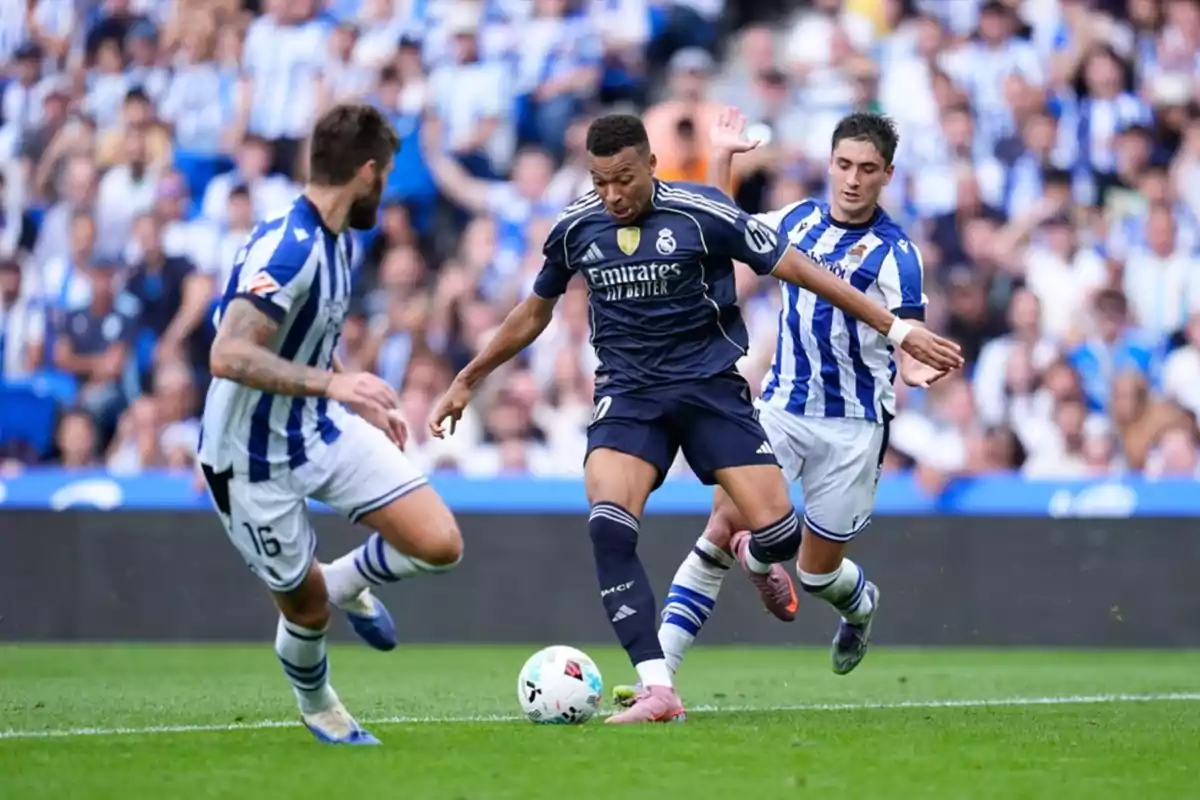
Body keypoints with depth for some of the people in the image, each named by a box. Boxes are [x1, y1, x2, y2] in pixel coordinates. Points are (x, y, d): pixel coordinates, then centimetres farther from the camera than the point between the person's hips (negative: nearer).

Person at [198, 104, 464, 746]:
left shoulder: (337, 240, 2)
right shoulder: (287, 249, -28)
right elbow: (228, 357, -36)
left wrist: (366, 401, 19)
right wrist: (333, 383, -40)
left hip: (324, 429, 8)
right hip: (255, 460, -8)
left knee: (440, 544, -7)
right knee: (306, 607, 6)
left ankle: (348, 583, 24)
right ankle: (317, 707, 39)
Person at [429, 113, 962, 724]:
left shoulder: (704, 214, -11)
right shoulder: (576, 228, 1)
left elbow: (801, 271, -7)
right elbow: (534, 312, 19)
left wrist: (897, 330, -8)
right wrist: (467, 381, 25)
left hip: (710, 386, -2)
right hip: (627, 394, 2)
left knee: (778, 532, -13)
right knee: (608, 528, -24)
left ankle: (755, 560, 29)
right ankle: (657, 692, -23)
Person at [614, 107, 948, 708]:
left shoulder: (895, 252, -11)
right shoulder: (799, 220, 5)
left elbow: (909, 342, -13)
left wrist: (917, 369, -36)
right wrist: (722, 156, 10)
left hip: (853, 427, -3)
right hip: (781, 406, 4)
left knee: (817, 572, 5)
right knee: (725, 525, -14)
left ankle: (861, 606, 44)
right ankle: (659, 669, -15)